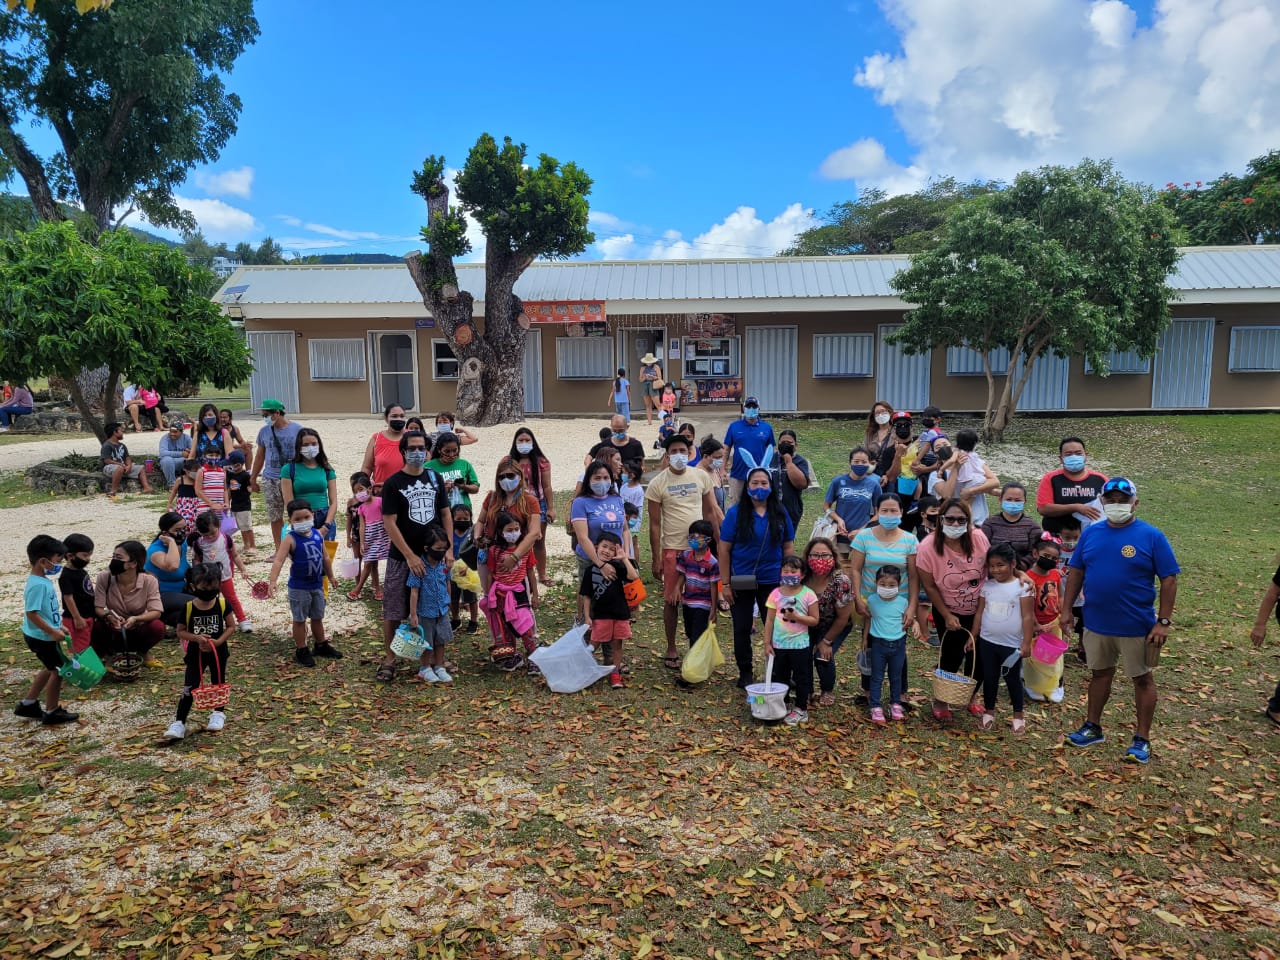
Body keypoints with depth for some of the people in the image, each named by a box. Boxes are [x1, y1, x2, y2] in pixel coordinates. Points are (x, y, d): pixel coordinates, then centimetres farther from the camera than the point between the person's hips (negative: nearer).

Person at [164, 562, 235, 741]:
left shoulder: (222, 604, -12)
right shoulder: (188, 607, -13)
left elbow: (231, 626, -5)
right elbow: (181, 631, -5)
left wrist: (218, 641, -19)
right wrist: (196, 637, -23)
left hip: (218, 651, 1)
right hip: (195, 652, -1)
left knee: (218, 683, 15)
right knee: (190, 687, -3)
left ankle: (218, 713, 35)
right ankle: (179, 722, 2)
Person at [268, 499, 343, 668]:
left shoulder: (317, 534, 0)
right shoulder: (290, 539, -18)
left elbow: (325, 557, 13)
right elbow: (278, 560, -28)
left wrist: (330, 576, 22)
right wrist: (273, 581, -40)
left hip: (317, 585, 6)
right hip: (299, 588, -5)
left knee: (318, 617, 20)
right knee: (300, 620, 7)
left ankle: (322, 646, 36)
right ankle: (301, 651, 20)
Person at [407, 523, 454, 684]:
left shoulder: (444, 565, -4)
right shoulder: (420, 567, -20)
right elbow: (414, 592, -18)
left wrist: (447, 602, 19)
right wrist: (413, 614, -17)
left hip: (442, 611, 5)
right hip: (425, 612, -5)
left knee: (441, 641, 14)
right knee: (427, 643, 9)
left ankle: (439, 667, 28)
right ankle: (425, 669, 28)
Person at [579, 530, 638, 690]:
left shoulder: (617, 566, -2)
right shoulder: (590, 571, -2)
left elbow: (634, 576, -20)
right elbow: (586, 595, 1)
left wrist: (624, 558, -22)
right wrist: (587, 616, -3)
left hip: (620, 613, 1)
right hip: (600, 615, -1)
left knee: (616, 644, 9)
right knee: (594, 644, 5)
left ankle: (615, 674, 20)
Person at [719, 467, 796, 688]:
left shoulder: (780, 513, 0)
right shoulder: (735, 512, -6)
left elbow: (788, 547, 5)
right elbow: (724, 549, -6)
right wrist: (726, 584, -8)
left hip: (772, 581, 1)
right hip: (742, 581, -1)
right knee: (742, 629, 10)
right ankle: (745, 674, 26)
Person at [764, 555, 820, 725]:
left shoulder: (808, 595, -9)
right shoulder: (776, 594, -3)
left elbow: (814, 620, -6)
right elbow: (769, 620, 0)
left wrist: (797, 617, -21)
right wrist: (767, 644, -2)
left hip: (799, 645, -2)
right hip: (779, 645, 3)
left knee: (801, 679, 8)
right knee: (779, 678, 13)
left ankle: (801, 709, 21)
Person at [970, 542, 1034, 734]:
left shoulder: (1022, 587, -11)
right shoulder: (987, 585, 0)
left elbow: (1028, 617, -11)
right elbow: (980, 612, 7)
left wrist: (1026, 643, -13)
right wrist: (973, 636, 7)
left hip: (1012, 645, -3)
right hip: (987, 642, 4)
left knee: (1013, 679, 10)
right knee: (989, 678, 14)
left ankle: (1018, 716, 25)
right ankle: (989, 711, 29)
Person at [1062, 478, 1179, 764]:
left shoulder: (1151, 536, -9)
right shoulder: (1091, 533, 2)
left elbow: (1169, 580, -9)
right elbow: (1076, 572, 8)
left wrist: (1163, 622, -13)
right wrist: (1066, 610, 4)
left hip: (1136, 626, -4)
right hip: (1096, 623, 4)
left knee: (1142, 679, 9)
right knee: (1100, 673, 18)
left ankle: (1142, 739, 21)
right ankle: (1093, 727, 31)